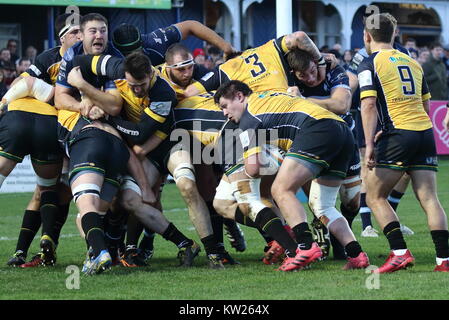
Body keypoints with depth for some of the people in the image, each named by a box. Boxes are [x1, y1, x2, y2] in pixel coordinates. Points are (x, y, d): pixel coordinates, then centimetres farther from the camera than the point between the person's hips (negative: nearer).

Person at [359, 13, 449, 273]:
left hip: (398, 134, -6)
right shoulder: (413, 62, 19)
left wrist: (369, 144, -15)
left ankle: (400, 253, -9)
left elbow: (369, 104, -11)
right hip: (425, 132, 6)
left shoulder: (370, 64, 0)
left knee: (375, 197, 3)